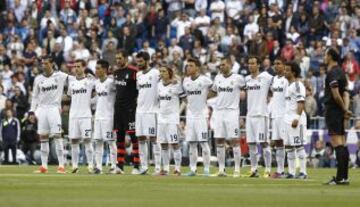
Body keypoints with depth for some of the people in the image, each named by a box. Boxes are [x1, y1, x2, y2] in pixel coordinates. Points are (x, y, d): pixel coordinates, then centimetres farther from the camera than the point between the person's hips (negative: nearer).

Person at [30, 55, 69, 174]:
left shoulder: (60, 76, 0)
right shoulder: (38, 79, 10)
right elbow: (35, 96, 14)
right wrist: (32, 111, 7)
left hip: (54, 108, -4)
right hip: (41, 109, 4)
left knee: (57, 136, -11)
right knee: (43, 137, 4)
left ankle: (61, 166, -10)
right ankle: (44, 166, 8)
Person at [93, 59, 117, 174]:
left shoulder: (110, 82, -11)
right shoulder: (97, 83, 11)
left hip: (108, 116, -7)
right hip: (98, 116, 7)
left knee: (111, 141, -3)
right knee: (98, 141, 4)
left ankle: (113, 166, 1)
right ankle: (98, 166, 6)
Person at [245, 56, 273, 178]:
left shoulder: (265, 77, -6)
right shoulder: (247, 79, 13)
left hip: (261, 114, -6)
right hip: (250, 114, 6)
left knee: (264, 143, -5)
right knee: (251, 143, 6)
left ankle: (268, 169, -2)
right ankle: (254, 169, 12)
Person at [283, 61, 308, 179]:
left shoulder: (297, 85, -10)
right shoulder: (289, 85, 18)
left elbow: (301, 103, -18)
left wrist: (297, 118, -26)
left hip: (296, 120, -10)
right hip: (288, 120, 10)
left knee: (299, 145, -9)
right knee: (289, 146, 9)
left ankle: (303, 172, -7)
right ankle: (291, 172, 13)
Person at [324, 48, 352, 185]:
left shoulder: (332, 73, -12)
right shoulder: (341, 72, 16)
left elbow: (336, 94, -19)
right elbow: (345, 93, 11)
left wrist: (344, 109, -8)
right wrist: (345, 109, 0)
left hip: (332, 110, -9)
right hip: (340, 112, 9)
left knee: (337, 143, -12)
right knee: (342, 144, 9)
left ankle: (340, 177, -17)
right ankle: (344, 176, 10)